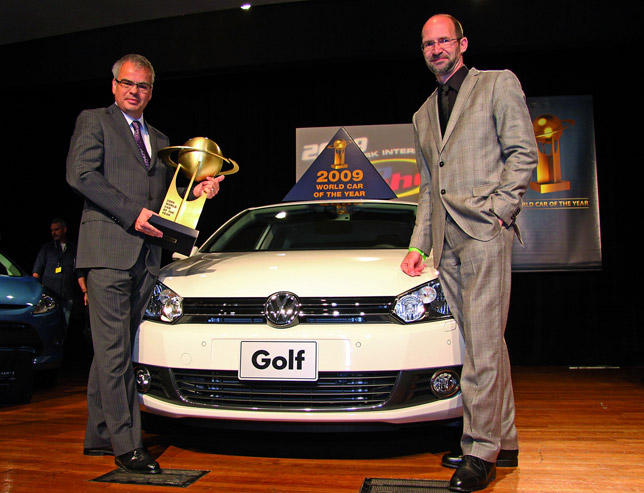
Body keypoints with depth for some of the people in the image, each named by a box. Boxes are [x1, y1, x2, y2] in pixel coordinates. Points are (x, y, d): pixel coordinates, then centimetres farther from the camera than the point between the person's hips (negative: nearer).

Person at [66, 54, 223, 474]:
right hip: (107, 248, -6)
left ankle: (99, 436, 19)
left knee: (114, 350, 10)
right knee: (114, 350, -7)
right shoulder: (93, 121, 7)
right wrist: (131, 214, -14)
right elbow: (81, 175, -7)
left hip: (146, 255, 6)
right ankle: (126, 445, -3)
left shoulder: (160, 140, 25)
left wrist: (196, 190, 4)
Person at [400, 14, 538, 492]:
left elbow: (524, 153, 0)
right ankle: (504, 442, 16)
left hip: (485, 231, -6)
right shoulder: (423, 115, 24)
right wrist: (417, 245, 15)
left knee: (483, 343, -10)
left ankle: (480, 450, -2)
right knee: (487, 342, 8)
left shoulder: (498, 83, 8)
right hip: (447, 240, 6)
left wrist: (498, 211, -11)